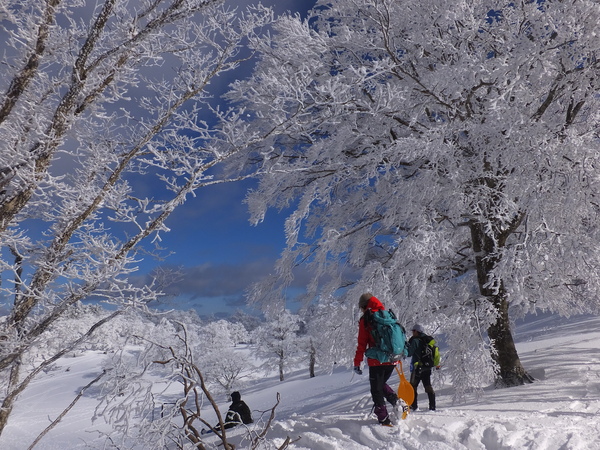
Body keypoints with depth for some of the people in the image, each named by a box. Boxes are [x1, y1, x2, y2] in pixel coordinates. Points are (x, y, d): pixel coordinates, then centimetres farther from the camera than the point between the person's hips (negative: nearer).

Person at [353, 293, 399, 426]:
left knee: (377, 390, 6)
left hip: (376, 360, -6)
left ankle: (384, 420, 3)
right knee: (382, 384, 25)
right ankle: (398, 403, 6)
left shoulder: (365, 319, -5)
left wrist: (357, 362, -1)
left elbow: (362, 343, -6)